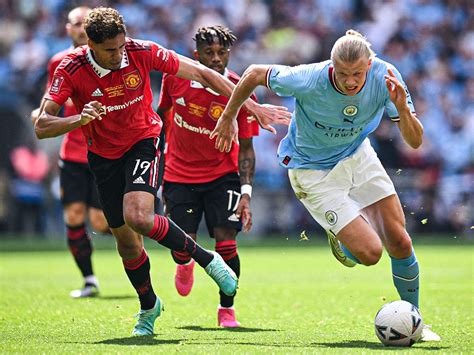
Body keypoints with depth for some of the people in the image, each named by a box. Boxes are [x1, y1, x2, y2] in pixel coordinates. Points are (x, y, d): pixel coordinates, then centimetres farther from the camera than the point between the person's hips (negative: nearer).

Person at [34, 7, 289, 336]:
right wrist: (80, 120, -43)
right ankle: (149, 306, 34)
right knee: (126, 241, 8)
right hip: (104, 156, 2)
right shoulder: (71, 69, -21)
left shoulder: (142, 52, -20)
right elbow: (42, 126, -24)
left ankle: (207, 258, -6)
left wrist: (252, 106, -11)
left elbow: (202, 74, -11)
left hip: (143, 142, -2)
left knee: (138, 217, -27)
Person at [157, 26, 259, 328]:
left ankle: (227, 308, 8)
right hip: (179, 175, 1)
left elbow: (246, 148, -10)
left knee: (226, 241, -12)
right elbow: (162, 113, 11)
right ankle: (185, 265, 33)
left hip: (222, 175, -1)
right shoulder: (175, 76, -10)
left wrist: (246, 192, -19)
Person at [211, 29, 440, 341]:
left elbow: (415, 141, -19)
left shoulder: (385, 76, -23)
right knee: (369, 252, -14)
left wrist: (402, 109, -40)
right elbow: (254, 74, -14)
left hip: (358, 157, 4)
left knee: (400, 242, -3)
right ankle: (340, 241, 23)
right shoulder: (309, 81, -32)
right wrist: (228, 119, 0)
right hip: (314, 172, -4)